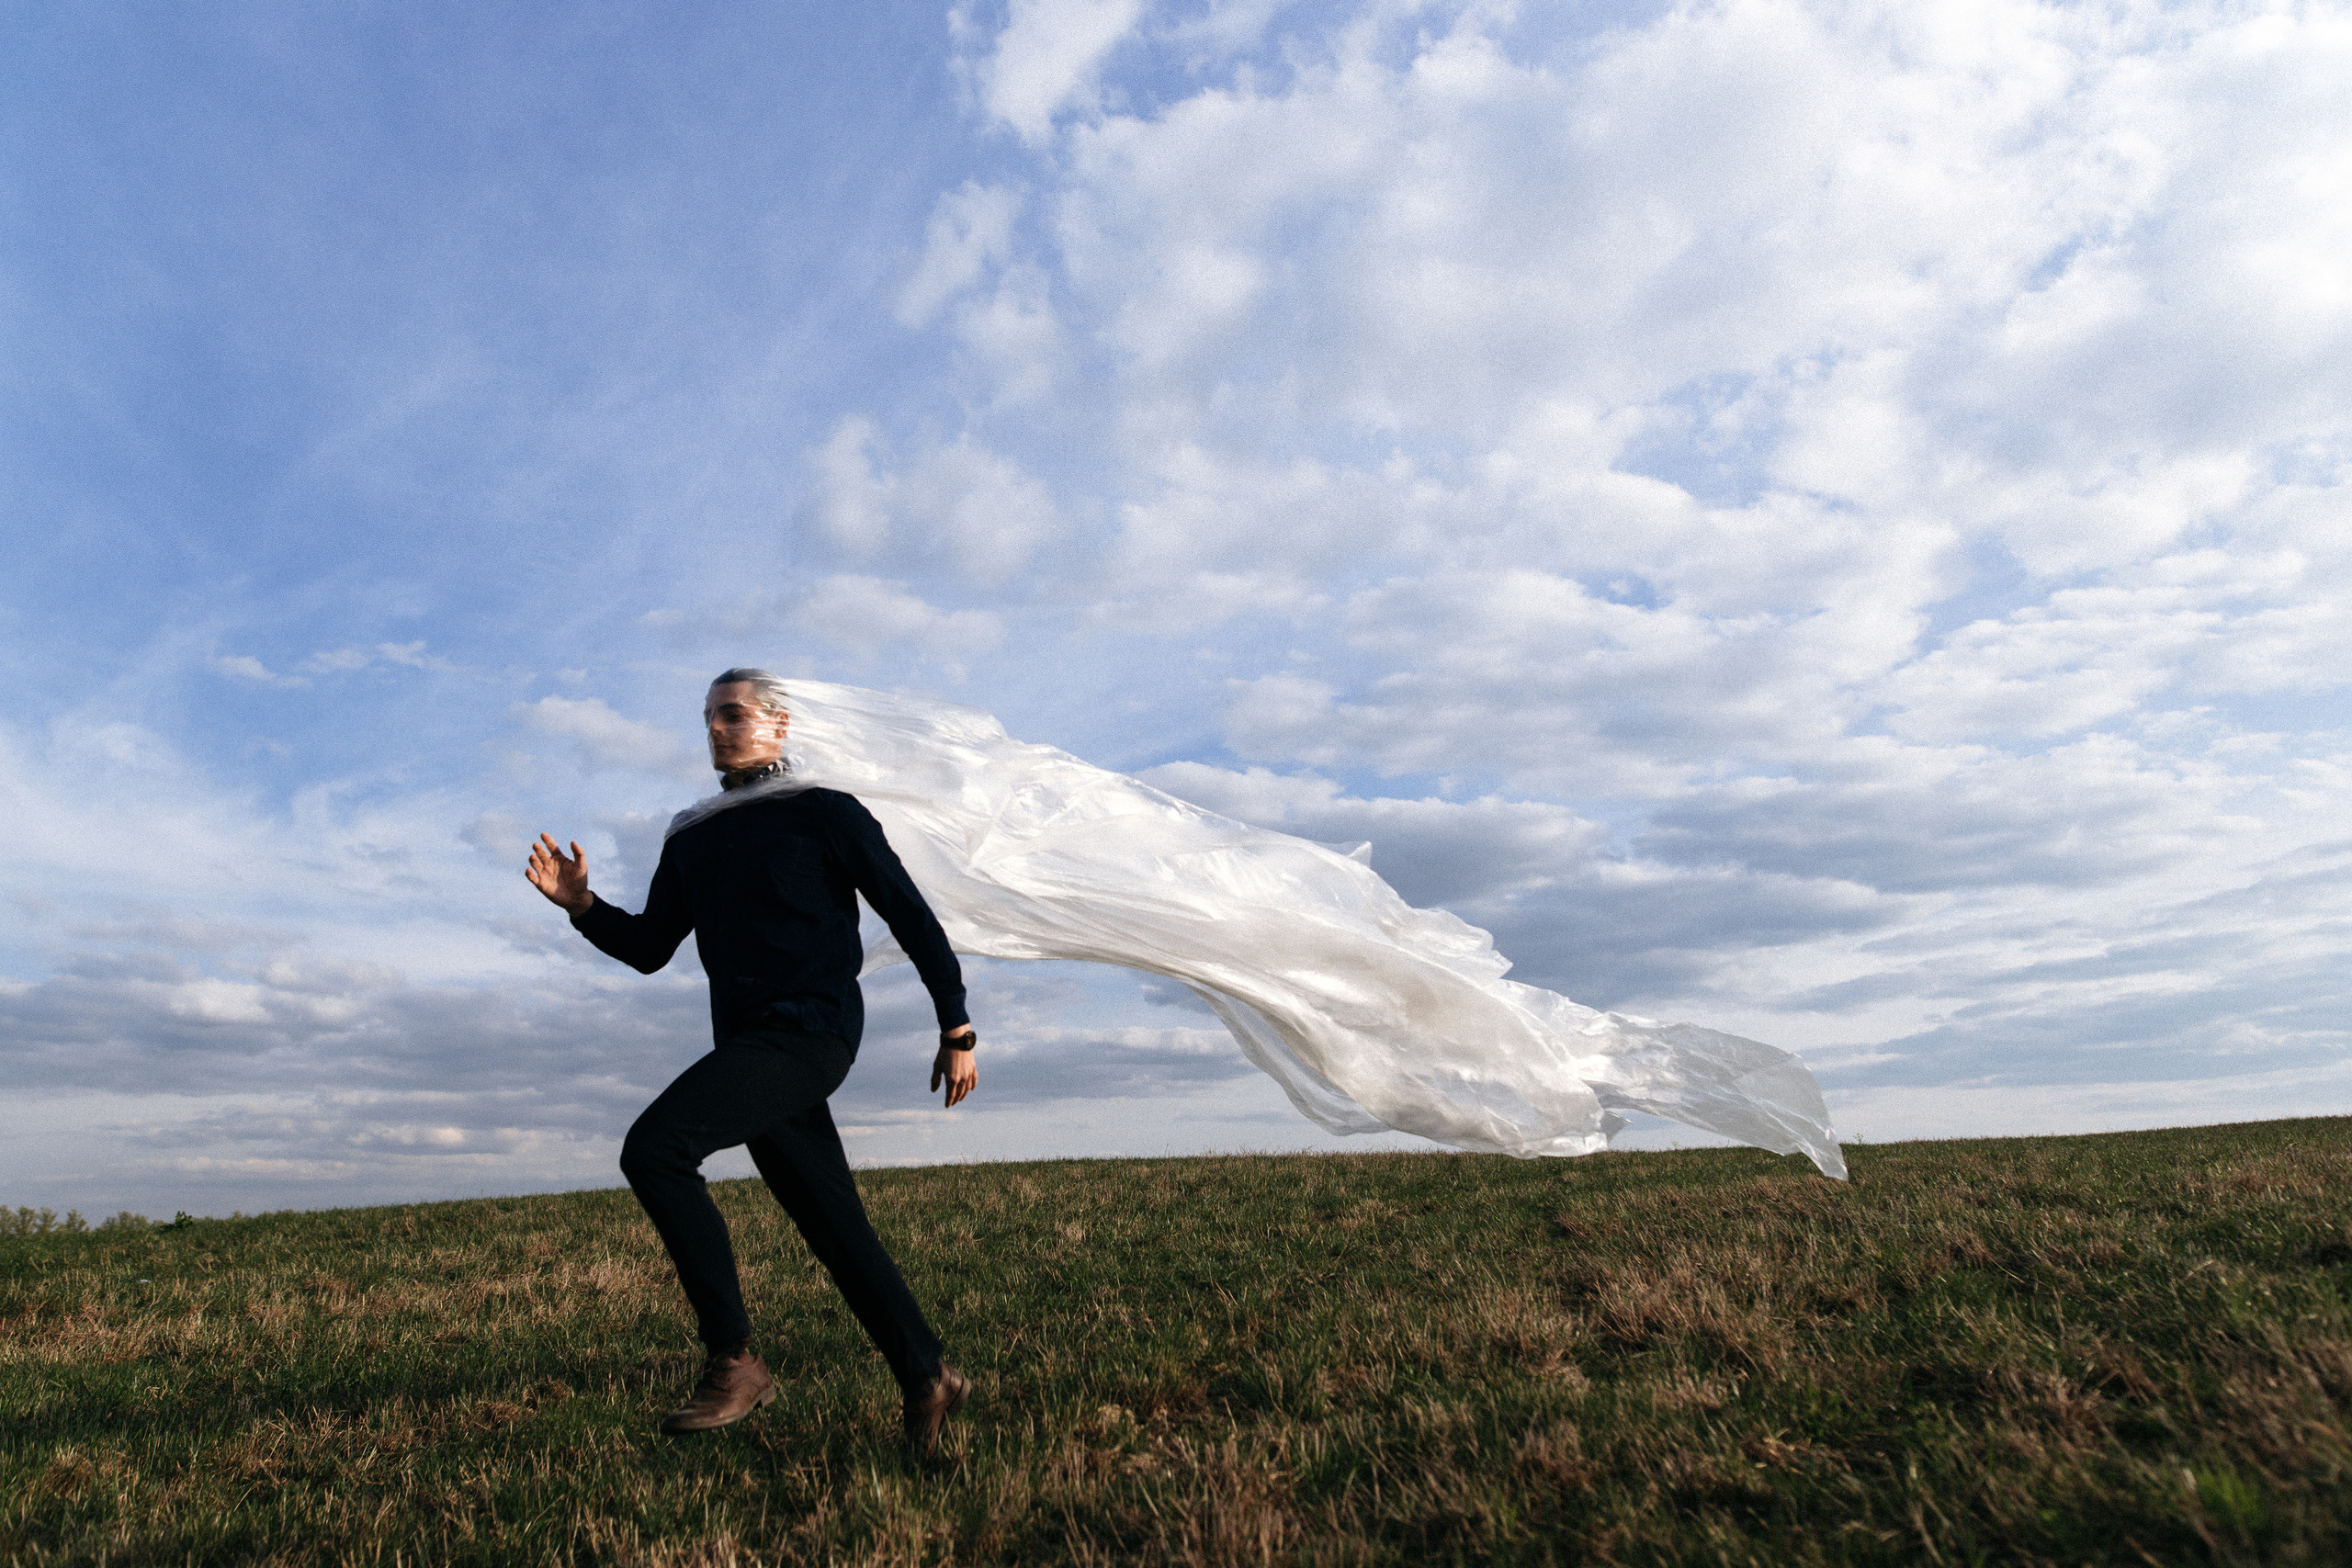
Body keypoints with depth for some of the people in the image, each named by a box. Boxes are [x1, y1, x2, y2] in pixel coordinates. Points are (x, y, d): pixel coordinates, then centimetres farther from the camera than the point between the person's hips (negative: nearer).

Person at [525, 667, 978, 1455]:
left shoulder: (827, 814, 0)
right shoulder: (691, 839, 19)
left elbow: (911, 917, 0)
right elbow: (649, 948, 20)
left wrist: (957, 1031, -3)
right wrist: (582, 904, 1)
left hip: (809, 1033, -7)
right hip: (748, 1049, 7)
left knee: (653, 1147, -22)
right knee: (835, 1227, 7)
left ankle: (733, 1361, -14)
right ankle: (927, 1380, 19)